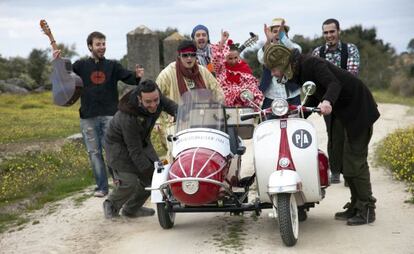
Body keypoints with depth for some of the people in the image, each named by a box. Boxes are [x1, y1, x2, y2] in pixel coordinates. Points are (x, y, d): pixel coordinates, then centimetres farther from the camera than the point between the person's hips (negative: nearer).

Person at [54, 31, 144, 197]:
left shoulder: (113, 66, 7)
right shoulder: (81, 65, 7)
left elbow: (129, 78, -1)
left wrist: (137, 76, -23)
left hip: (110, 116, -1)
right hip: (88, 117, 1)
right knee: (94, 152, 4)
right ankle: (102, 187, 11)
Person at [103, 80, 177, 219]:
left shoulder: (156, 96, -22)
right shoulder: (128, 117, -40)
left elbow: (170, 105, 1)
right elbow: (135, 151, -32)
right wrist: (148, 171, -31)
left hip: (141, 140, 7)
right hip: (119, 144, -7)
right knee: (129, 182, -19)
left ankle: (131, 209, 20)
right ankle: (111, 205, 14)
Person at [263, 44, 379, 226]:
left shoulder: (310, 64, -22)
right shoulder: (299, 72, 6)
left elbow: (334, 83, -37)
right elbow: (313, 99, 15)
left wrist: (327, 101, -55)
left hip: (359, 110, -10)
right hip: (347, 113, 10)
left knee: (355, 161, -8)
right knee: (345, 162, 11)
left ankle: (367, 210, 0)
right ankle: (355, 206, 19)